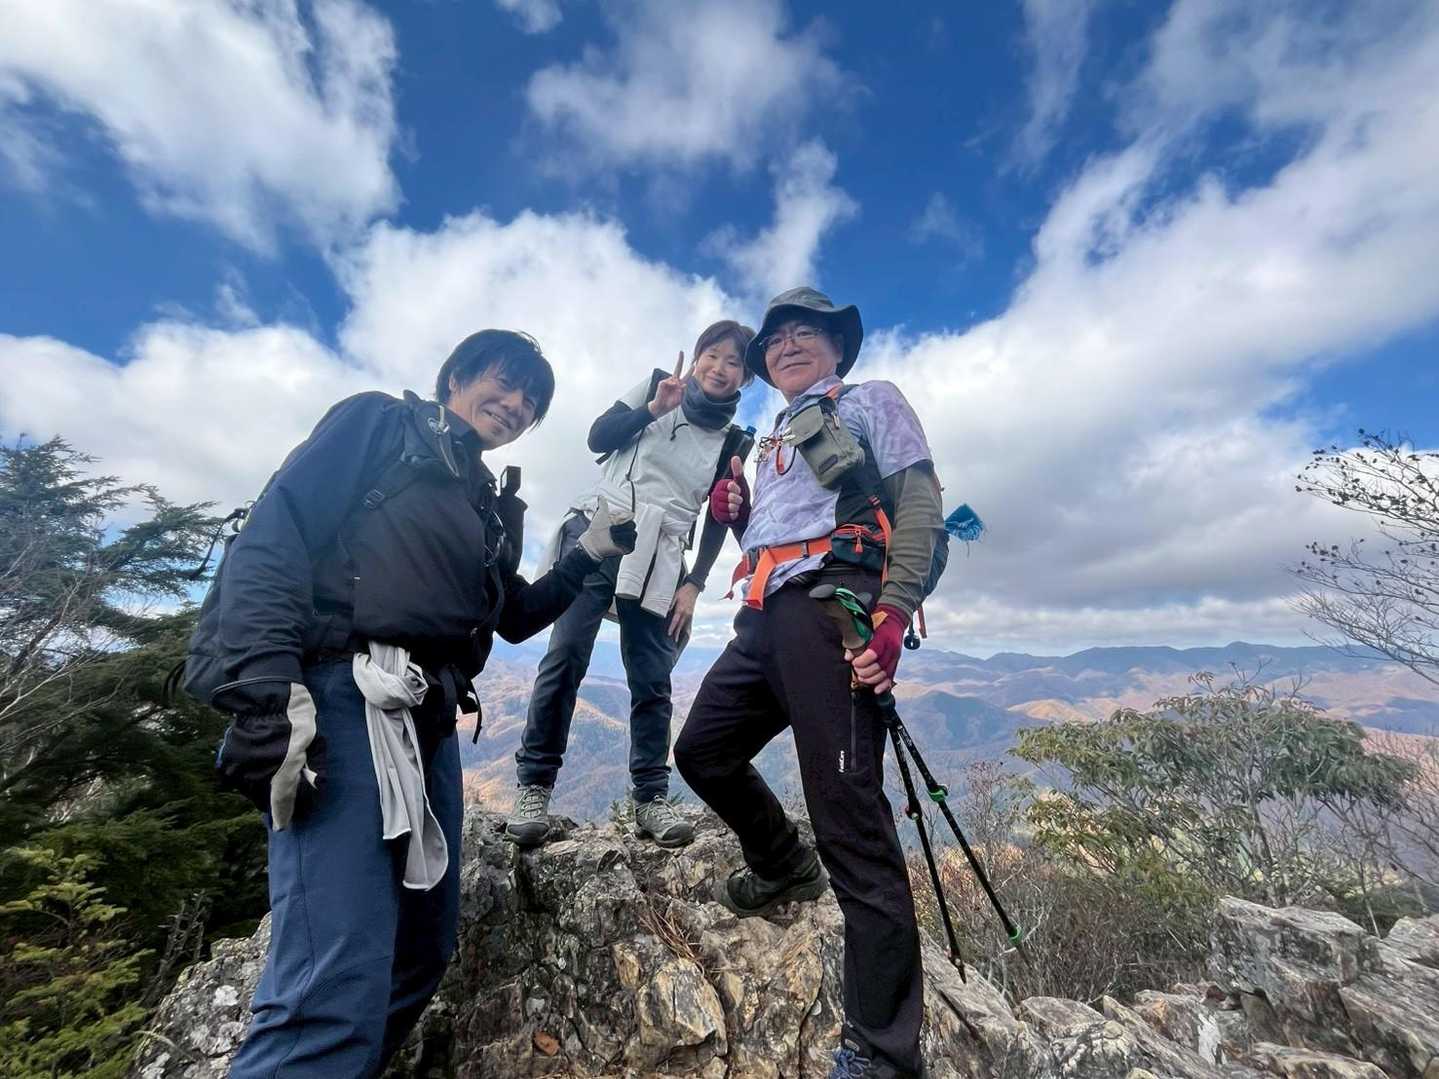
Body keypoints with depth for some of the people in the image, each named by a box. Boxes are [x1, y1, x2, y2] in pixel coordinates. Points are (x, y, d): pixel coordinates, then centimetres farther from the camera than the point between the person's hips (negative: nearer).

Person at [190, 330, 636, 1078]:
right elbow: (272, 533, -7)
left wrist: (589, 554, 14)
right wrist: (267, 689, -19)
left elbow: (515, 618, 25)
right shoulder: (378, 423, 6)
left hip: (430, 722, 8)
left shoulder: (489, 507, 23)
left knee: (424, 947, 15)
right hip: (339, 701, -7)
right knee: (340, 976, -14)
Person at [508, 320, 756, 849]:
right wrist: (654, 408, -8)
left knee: (652, 681, -1)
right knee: (565, 657, -9)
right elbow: (598, 438, 3)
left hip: (659, 560, 1)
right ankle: (534, 786, 2)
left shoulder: (732, 441, 13)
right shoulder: (656, 386, 13)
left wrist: (694, 584, 1)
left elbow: (718, 521, 10)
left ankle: (651, 798, 9)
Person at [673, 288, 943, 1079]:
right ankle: (784, 866, 39)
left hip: (830, 607, -8)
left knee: (849, 821, -8)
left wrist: (894, 611, -17)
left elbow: (920, 502, -3)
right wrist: (735, 513, 9)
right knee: (702, 752, 16)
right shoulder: (774, 439, 32)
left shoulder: (869, 401, 13)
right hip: (763, 617, 8)